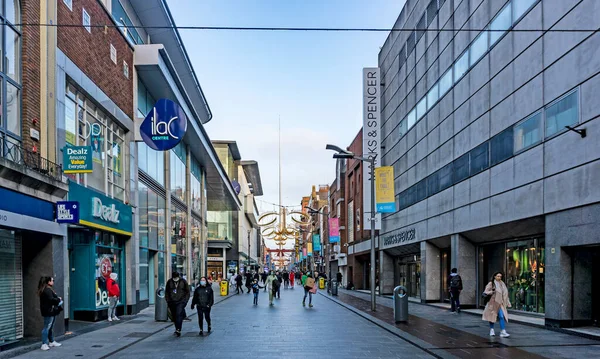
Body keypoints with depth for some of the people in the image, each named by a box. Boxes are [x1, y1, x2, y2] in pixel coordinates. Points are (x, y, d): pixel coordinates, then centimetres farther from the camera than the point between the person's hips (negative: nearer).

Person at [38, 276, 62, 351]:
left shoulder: (49, 289, 17)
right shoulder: (47, 290, -18)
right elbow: (51, 299, -25)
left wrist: (57, 299, 6)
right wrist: (58, 299, -9)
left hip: (51, 311, 11)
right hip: (49, 311, -11)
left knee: (50, 327, 18)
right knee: (47, 327, -9)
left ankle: (52, 342, 27)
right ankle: (44, 344, -9)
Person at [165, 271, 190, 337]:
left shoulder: (183, 281, -3)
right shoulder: (169, 282, 2)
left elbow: (187, 292, 5)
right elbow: (166, 292, 12)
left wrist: (185, 300, -4)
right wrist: (168, 301, 5)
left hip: (181, 302, -3)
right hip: (172, 302, 3)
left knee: (179, 315, -18)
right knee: (174, 317, 8)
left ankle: (178, 330, -21)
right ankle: (177, 329, 22)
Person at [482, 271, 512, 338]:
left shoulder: (502, 284, 12)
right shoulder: (491, 283, -4)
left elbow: (505, 294, 19)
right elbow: (486, 292, -7)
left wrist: (507, 303, 19)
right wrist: (492, 292, -24)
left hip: (500, 303, 3)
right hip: (493, 302, -3)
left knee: (502, 316, -10)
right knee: (492, 316, 8)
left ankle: (503, 332, -13)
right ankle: (491, 330, 25)